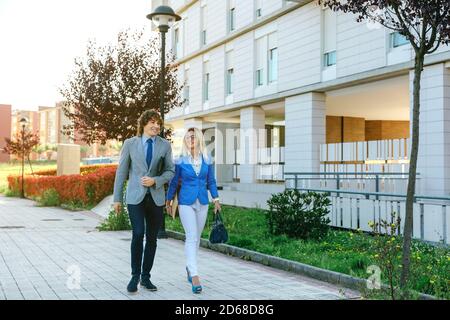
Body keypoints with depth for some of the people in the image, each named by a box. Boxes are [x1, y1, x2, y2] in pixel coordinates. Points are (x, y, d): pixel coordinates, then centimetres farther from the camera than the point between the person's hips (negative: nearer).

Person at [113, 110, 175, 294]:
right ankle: (135, 276, -1)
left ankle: (145, 277, 19)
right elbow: (121, 172, 4)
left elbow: (170, 171, 7)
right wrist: (117, 198, 3)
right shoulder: (130, 144, 2)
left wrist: (155, 180, -13)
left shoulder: (165, 145, 4)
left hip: (156, 197, 2)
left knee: (152, 238, 6)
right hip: (136, 196, -2)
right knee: (138, 234, -16)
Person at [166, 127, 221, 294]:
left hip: (202, 203, 3)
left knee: (196, 238, 12)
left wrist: (216, 200, 5)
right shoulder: (180, 161, -3)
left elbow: (211, 181, 10)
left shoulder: (207, 160, 4)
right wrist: (168, 201, 6)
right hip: (186, 203, -3)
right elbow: (174, 182, 3)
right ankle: (195, 276, -14)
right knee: (191, 237, -12)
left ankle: (189, 267, 32)